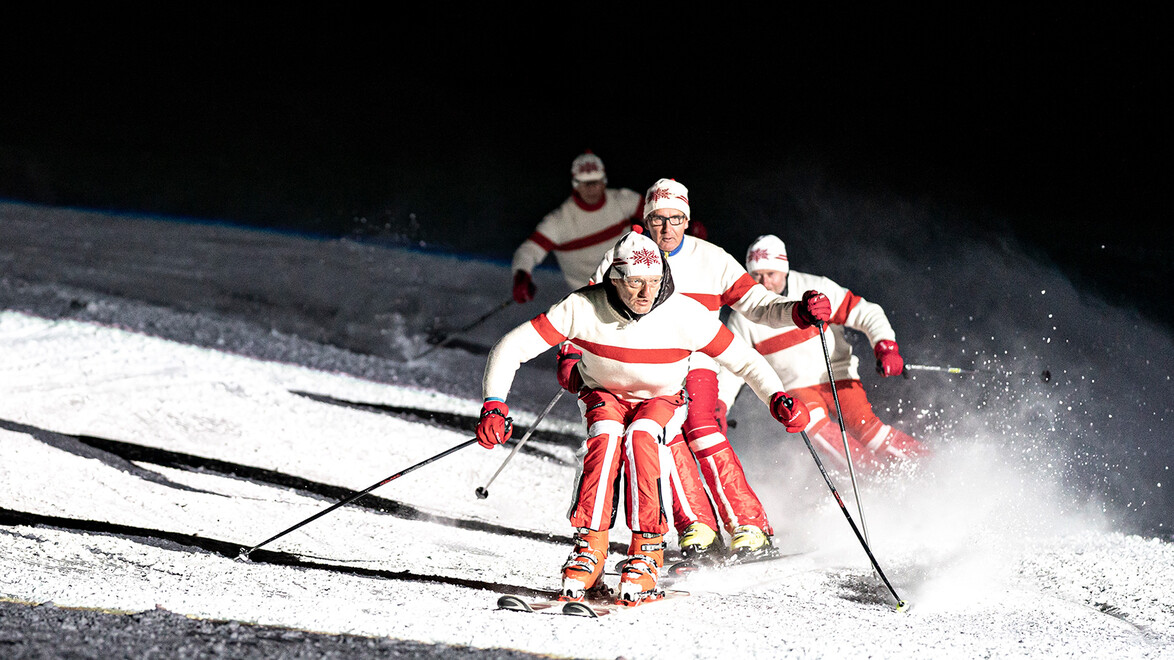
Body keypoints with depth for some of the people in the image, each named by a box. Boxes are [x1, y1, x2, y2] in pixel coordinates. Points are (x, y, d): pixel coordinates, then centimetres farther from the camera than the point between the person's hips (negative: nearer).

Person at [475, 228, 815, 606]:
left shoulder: (683, 314, -24)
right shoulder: (583, 308, -25)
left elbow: (743, 359, -13)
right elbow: (510, 349, -21)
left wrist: (776, 398, -28)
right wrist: (494, 404, -33)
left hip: (662, 401, 0)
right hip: (604, 394, 0)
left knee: (640, 437, -34)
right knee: (606, 435, -33)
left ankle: (646, 554, -28)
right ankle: (589, 551, -27)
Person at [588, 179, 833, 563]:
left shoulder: (711, 260, -1)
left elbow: (757, 305, -2)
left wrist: (800, 313, -21)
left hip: (695, 365, -1)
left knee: (702, 432, -23)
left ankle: (750, 529, -20)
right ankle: (697, 530, -22)